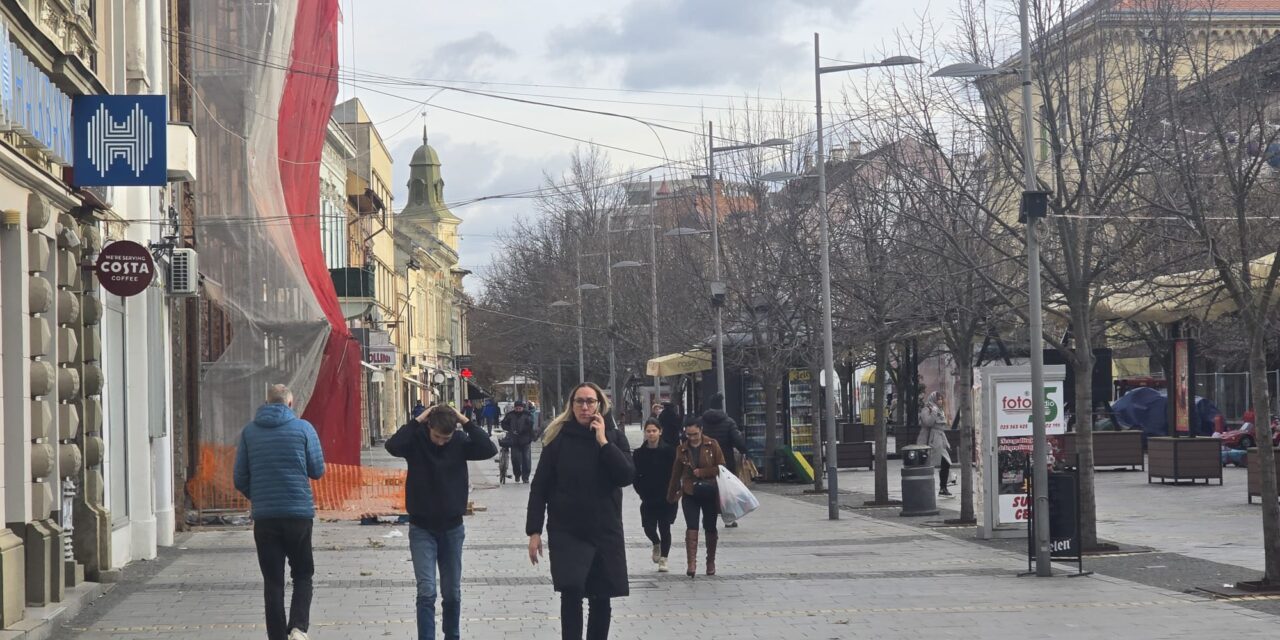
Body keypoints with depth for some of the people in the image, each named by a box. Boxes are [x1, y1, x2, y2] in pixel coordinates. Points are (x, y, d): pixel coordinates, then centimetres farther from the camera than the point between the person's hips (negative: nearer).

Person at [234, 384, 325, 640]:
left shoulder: (249, 431, 3)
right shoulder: (303, 428, -2)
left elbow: (240, 478, 5)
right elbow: (317, 470, 2)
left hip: (264, 516, 1)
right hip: (299, 513, -1)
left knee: (273, 581, 8)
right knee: (302, 575, 10)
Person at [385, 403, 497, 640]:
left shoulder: (460, 442, -6)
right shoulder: (416, 440, -11)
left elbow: (489, 450, -20)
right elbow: (392, 446, -30)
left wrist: (466, 422, -21)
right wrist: (417, 421, -26)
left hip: (452, 528, 2)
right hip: (422, 529, -2)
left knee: (452, 592, 13)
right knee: (427, 591, -10)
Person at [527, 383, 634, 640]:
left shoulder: (614, 437, 4)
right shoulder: (559, 437, -1)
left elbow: (627, 476, -11)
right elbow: (539, 486, -1)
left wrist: (603, 441, -15)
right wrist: (534, 531, -6)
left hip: (605, 531, 2)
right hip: (567, 532, -2)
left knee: (601, 599, 8)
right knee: (571, 591, -18)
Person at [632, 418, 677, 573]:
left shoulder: (668, 451, -3)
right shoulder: (639, 453, 2)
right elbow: (635, 476, 4)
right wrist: (642, 493, -5)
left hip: (666, 498, -2)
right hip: (648, 499, 2)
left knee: (664, 528, -1)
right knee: (649, 528, -3)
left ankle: (663, 560, 9)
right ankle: (656, 544, 30)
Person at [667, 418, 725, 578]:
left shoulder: (712, 445, -2)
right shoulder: (682, 449, 4)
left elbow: (721, 467, -3)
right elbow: (676, 473, 12)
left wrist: (702, 472, -13)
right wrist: (671, 495, 17)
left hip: (710, 492, 0)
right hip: (690, 494, 0)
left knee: (710, 528, 10)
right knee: (691, 528, -11)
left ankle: (711, 562, 25)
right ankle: (691, 563, -19)